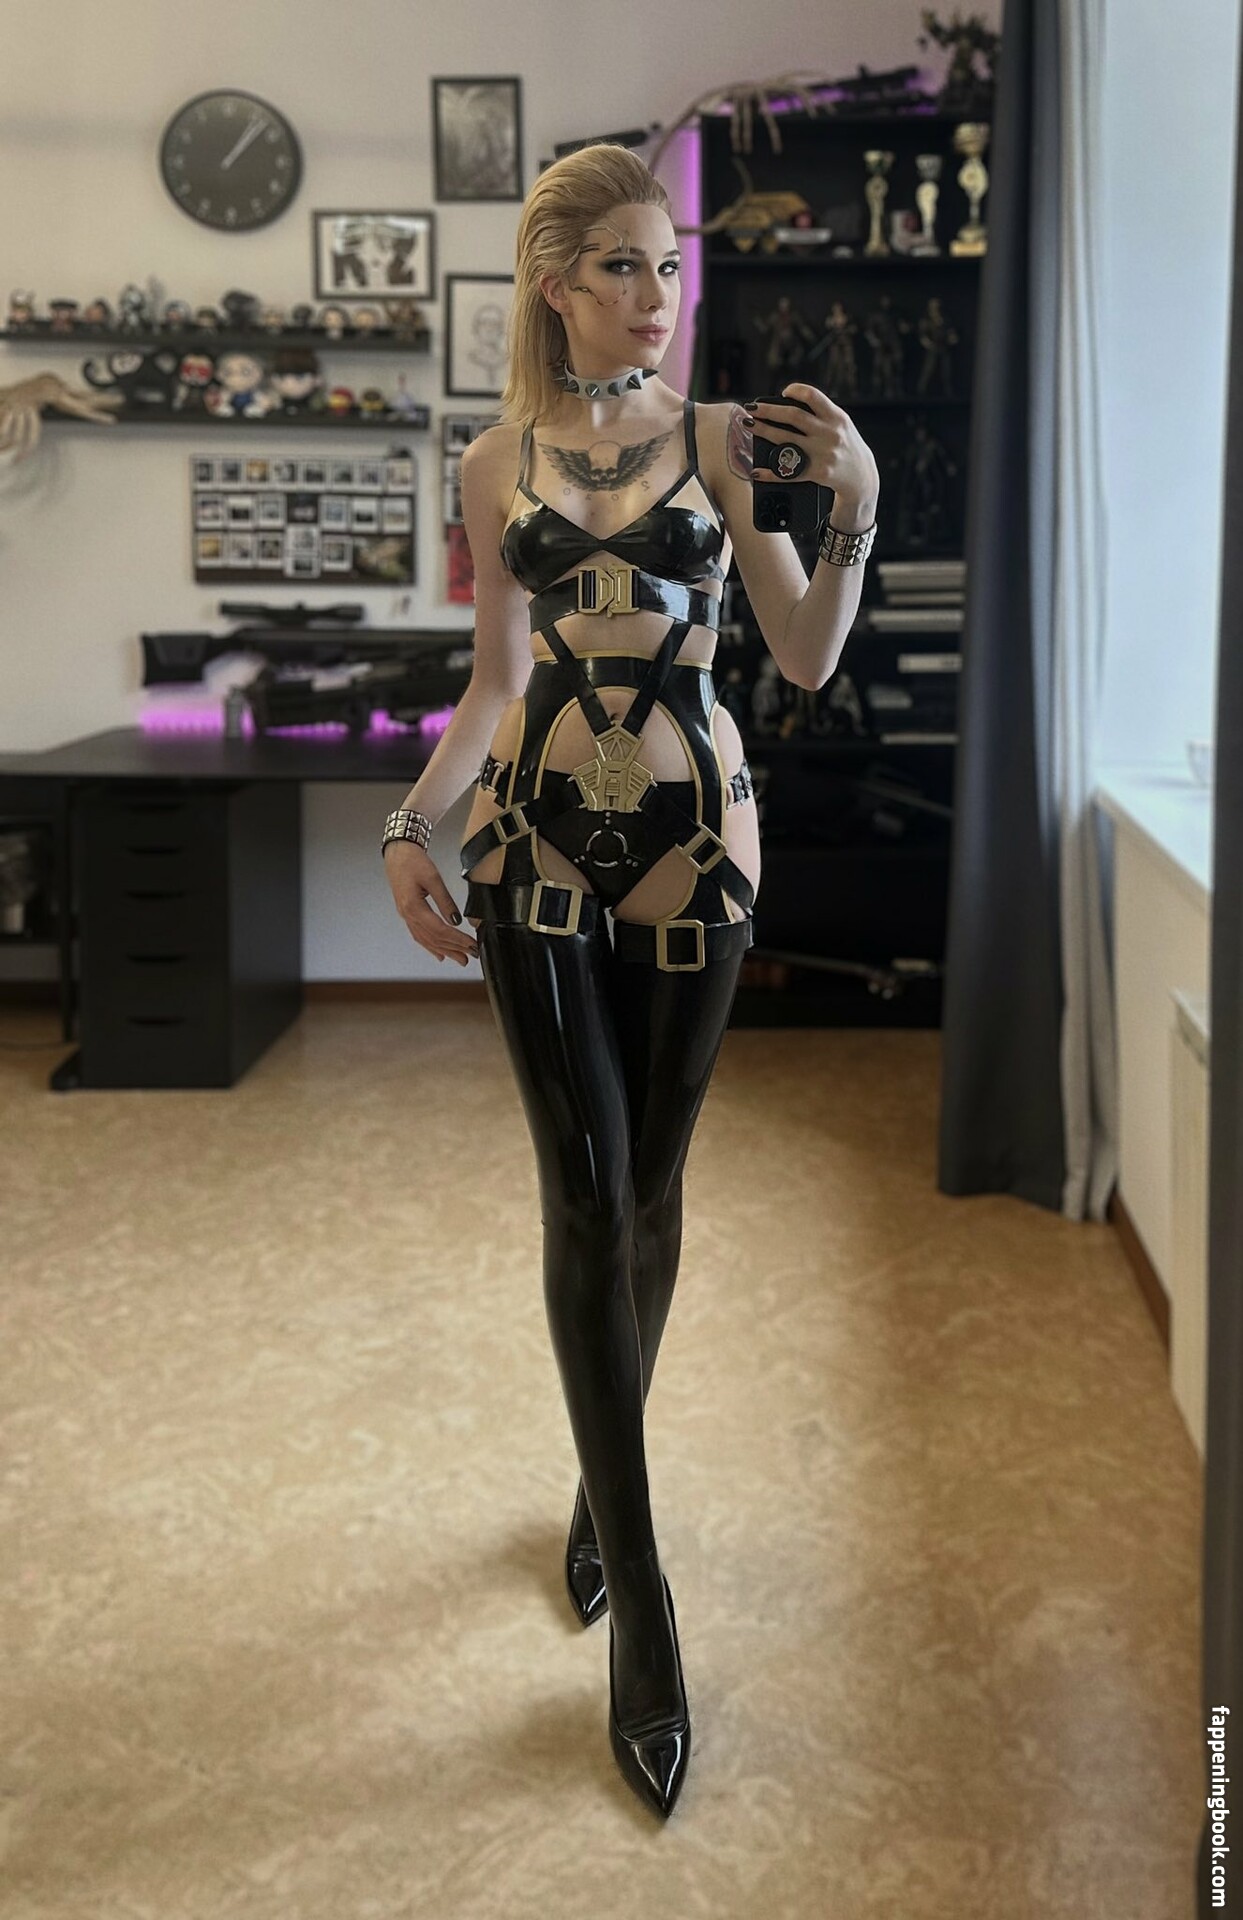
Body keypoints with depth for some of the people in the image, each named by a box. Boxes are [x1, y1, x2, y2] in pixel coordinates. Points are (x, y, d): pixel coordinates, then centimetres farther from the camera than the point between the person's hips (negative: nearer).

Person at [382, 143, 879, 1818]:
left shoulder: (727, 441, 2)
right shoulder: (497, 465, 6)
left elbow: (809, 659, 0)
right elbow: (498, 682, 9)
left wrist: (854, 500, -13)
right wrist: (411, 824, -3)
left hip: (691, 838, 0)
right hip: (537, 842, 0)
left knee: (647, 1190, 8)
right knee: (586, 1194, -4)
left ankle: (605, 1477, 34)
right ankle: (640, 1598, 5)